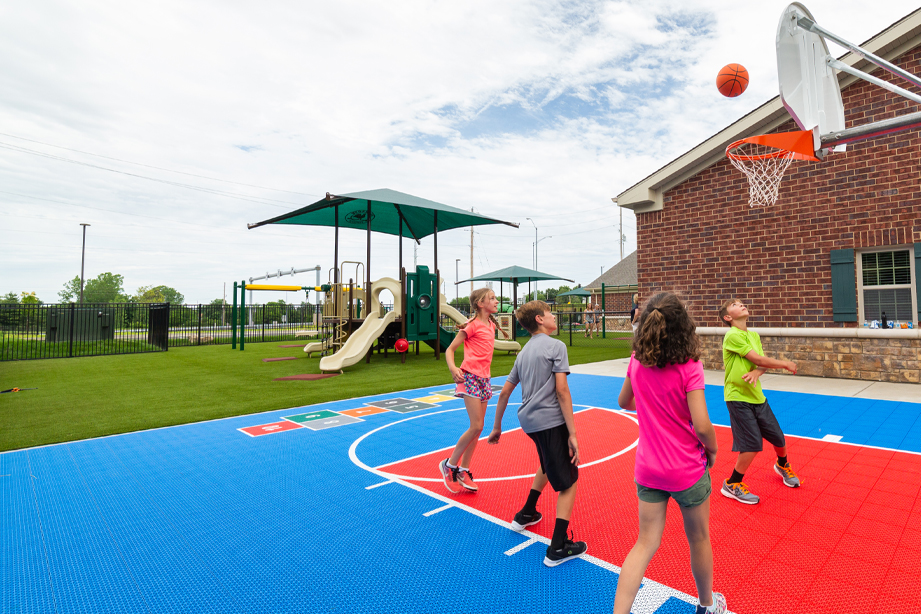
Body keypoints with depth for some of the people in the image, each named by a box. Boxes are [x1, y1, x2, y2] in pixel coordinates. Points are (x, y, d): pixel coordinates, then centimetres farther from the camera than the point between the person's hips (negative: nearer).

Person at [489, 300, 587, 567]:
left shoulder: (524, 351, 16)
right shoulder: (556, 345, -6)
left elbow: (504, 392, 17)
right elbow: (561, 390, -15)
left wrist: (497, 427, 26)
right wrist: (572, 433, -14)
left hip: (528, 420, 8)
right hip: (550, 420, -8)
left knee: (548, 465, 32)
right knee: (568, 481, 4)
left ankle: (526, 514, 42)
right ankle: (558, 548, 6)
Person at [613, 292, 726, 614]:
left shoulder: (637, 361, -7)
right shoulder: (689, 366, -20)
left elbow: (624, 402, 8)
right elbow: (701, 426, -21)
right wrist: (713, 450, -2)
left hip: (648, 469, 3)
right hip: (688, 469, -3)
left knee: (646, 543, 14)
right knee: (699, 539, 22)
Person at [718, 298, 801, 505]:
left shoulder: (754, 335, 10)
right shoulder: (732, 336, -15)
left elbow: (763, 363, 3)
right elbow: (758, 359, -18)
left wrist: (756, 372, -19)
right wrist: (786, 364, -4)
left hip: (757, 396, 8)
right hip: (738, 397, -7)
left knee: (778, 438, 16)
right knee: (752, 445, -10)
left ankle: (782, 465, 50)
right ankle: (732, 485, 8)